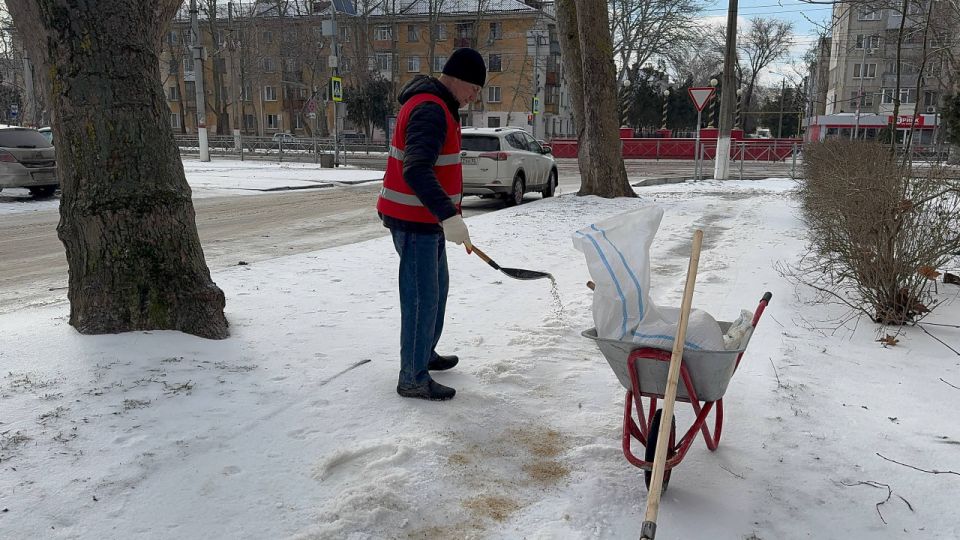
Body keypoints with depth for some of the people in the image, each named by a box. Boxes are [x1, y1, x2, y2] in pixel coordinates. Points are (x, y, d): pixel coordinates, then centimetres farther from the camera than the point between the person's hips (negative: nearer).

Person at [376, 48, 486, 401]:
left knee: (437, 288, 21)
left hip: (426, 217, 11)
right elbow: (416, 171, -34)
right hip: (414, 220, -11)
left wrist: (447, 213, 29)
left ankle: (425, 354, 36)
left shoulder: (438, 106, 14)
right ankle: (413, 380, 5)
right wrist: (448, 216, -44)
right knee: (422, 298, -5)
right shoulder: (430, 110, -20)